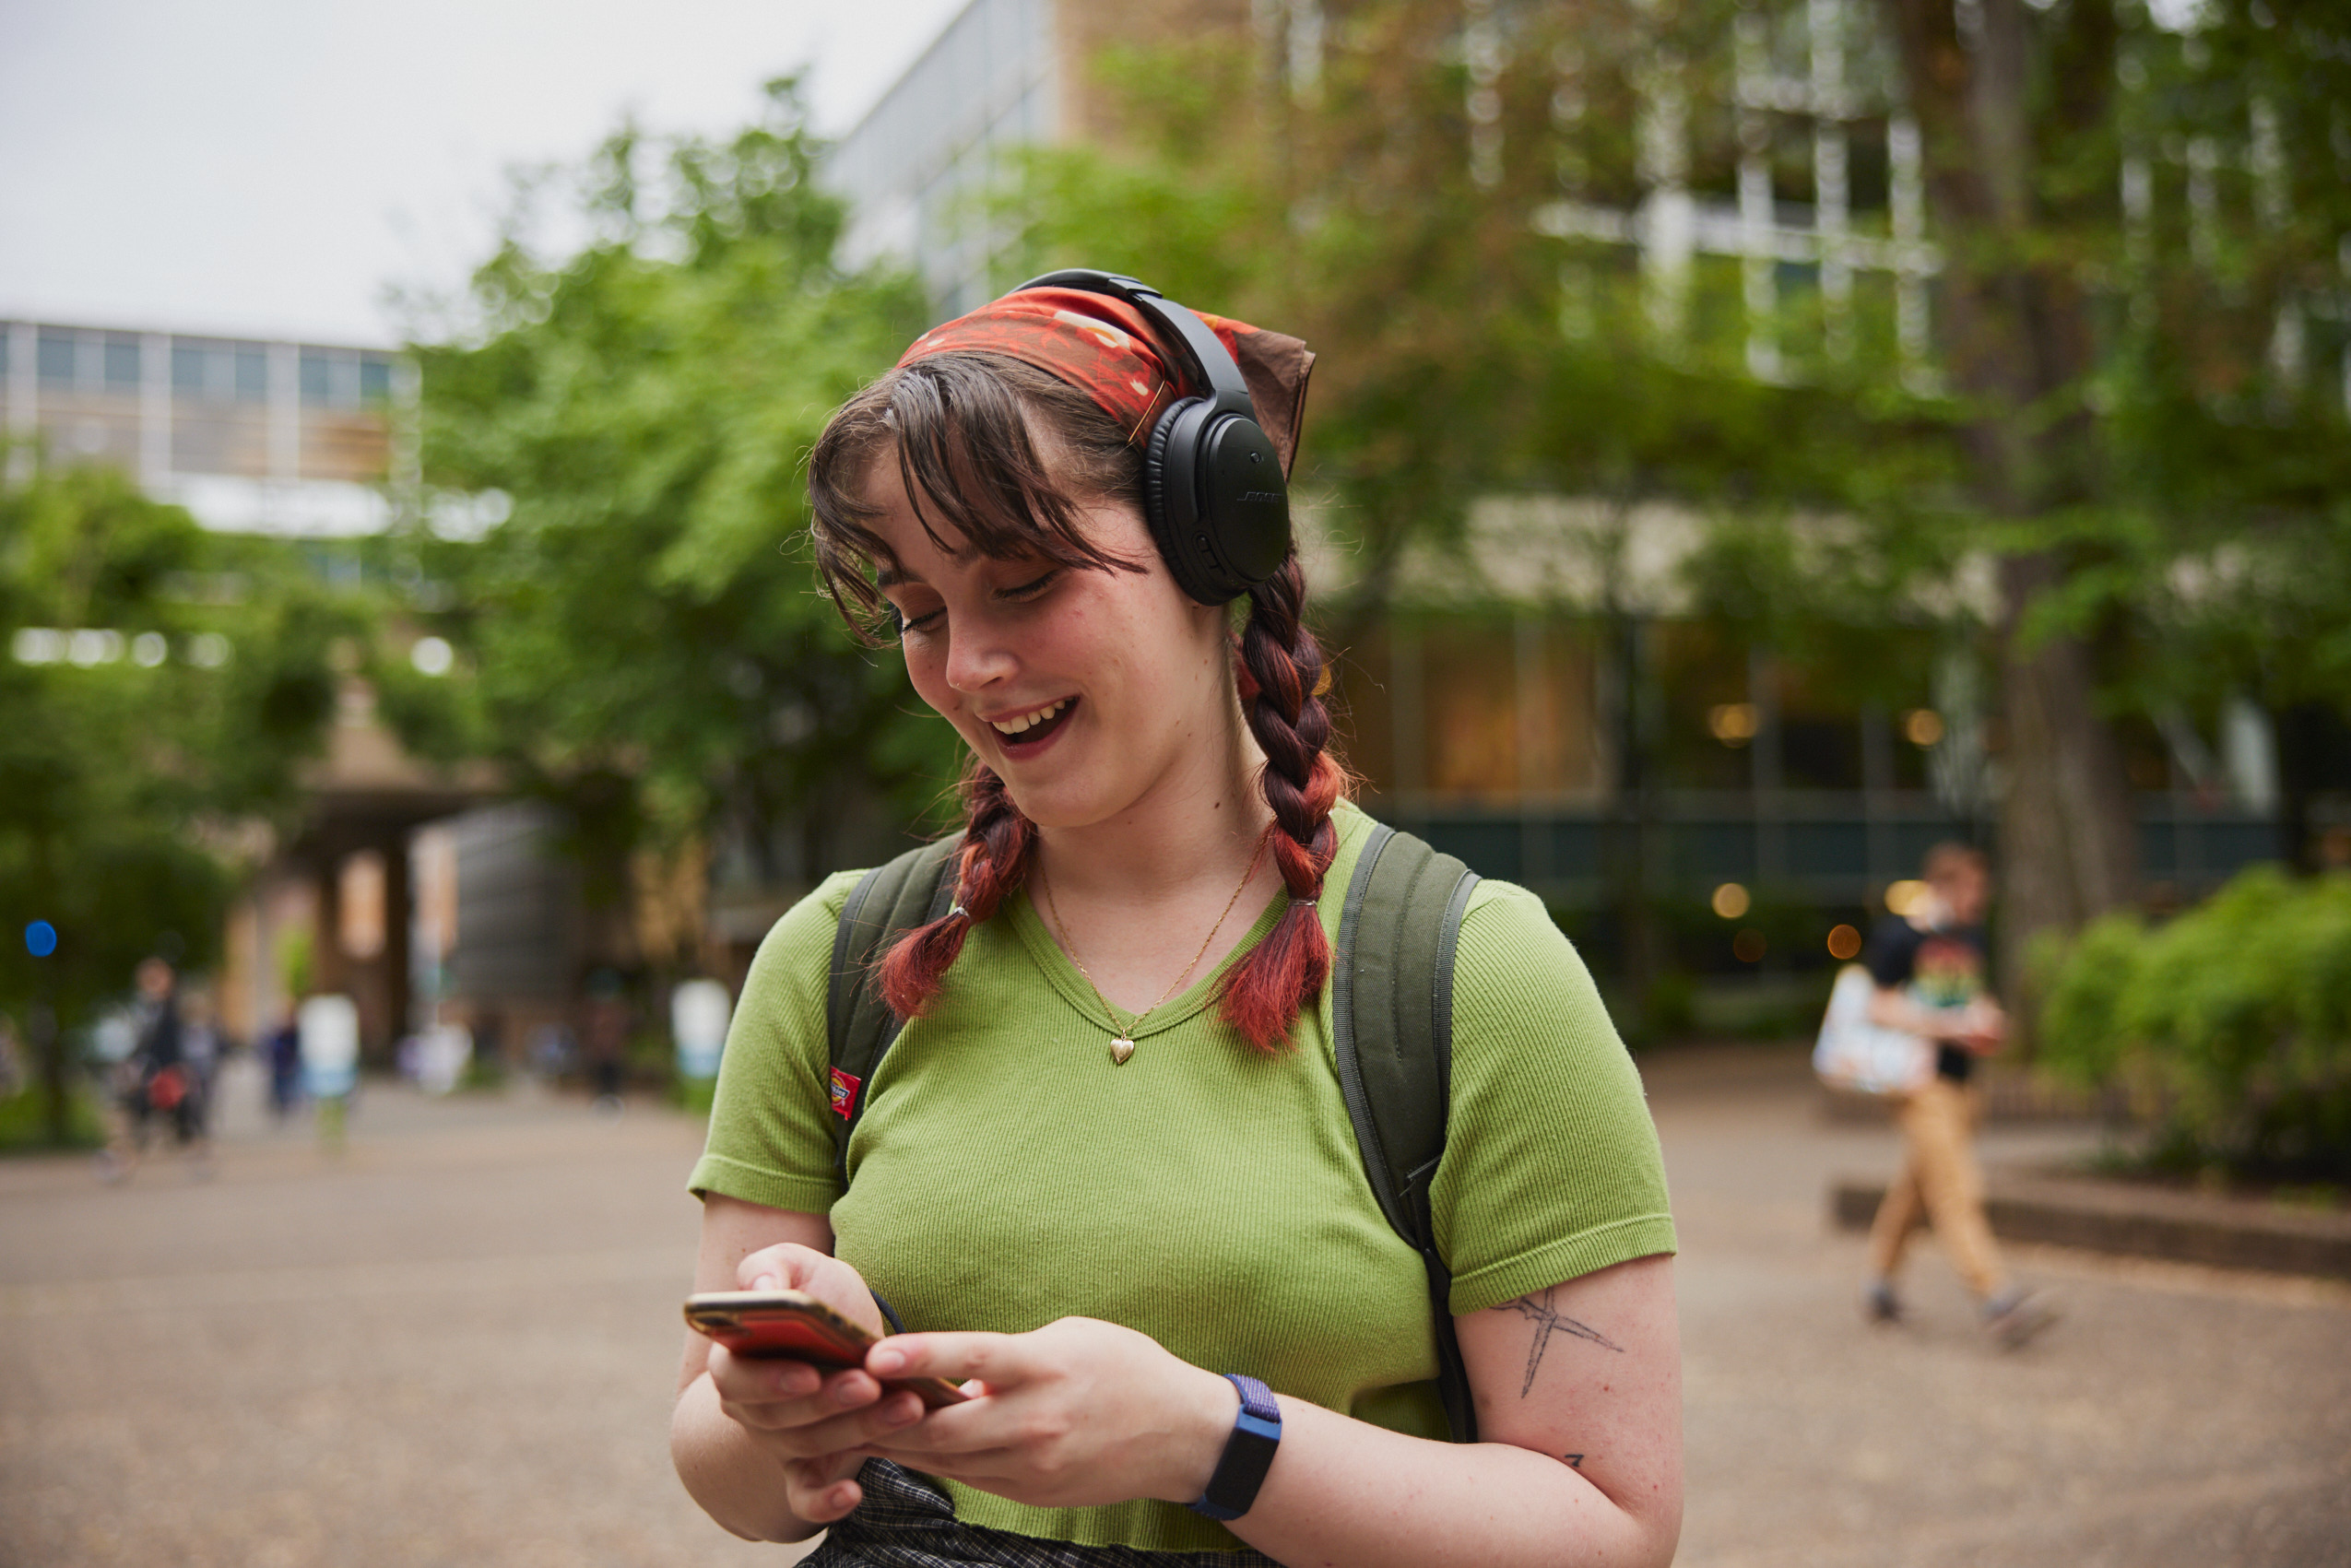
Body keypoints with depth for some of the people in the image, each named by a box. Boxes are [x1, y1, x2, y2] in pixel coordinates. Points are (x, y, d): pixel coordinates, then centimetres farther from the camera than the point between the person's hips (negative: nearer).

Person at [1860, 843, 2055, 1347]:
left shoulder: (1970, 936, 15)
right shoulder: (1898, 936, -9)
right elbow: (1880, 1007, -12)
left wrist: (1987, 1015, 5)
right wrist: (1947, 1027, -20)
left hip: (1958, 1079, 8)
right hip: (1919, 1079, -8)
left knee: (1918, 1185, 14)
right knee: (1955, 1191, -14)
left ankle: (1879, 1285, 28)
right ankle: (1998, 1301, -19)